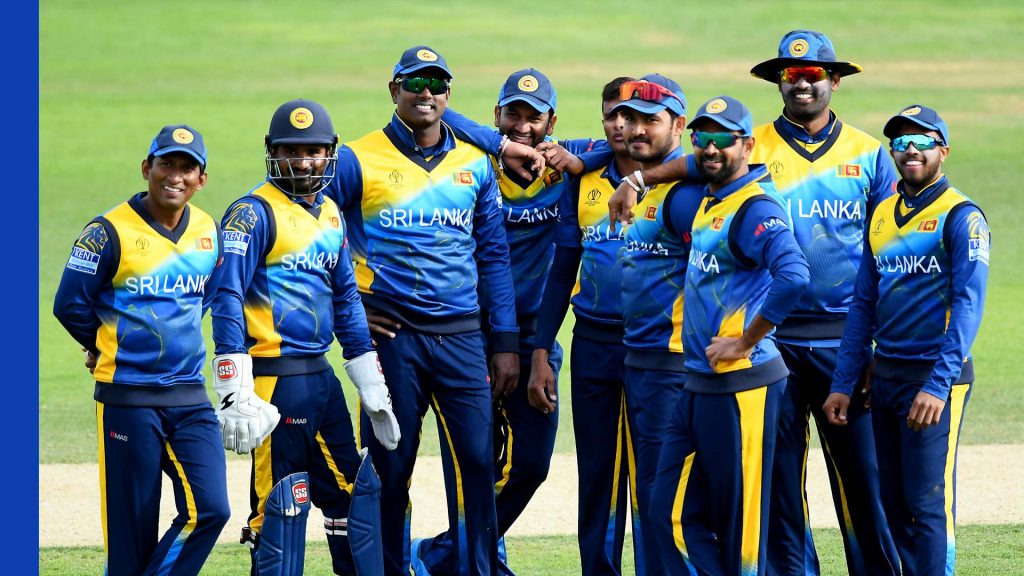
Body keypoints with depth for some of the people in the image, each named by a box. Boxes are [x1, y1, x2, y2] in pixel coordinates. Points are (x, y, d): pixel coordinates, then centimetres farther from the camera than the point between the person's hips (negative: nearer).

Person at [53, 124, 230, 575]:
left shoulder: (210, 233, 8)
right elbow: (70, 306, -3)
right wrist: (112, 349, 10)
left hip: (190, 397, 5)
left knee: (210, 509, -8)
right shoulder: (110, 232, -9)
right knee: (131, 526, -1)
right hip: (127, 400, -5)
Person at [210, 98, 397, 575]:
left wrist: (372, 386, 18)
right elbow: (228, 299, -15)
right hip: (275, 377, -8)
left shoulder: (331, 214, 15)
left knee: (347, 490, 12)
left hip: (320, 374, 8)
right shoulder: (254, 213, -9)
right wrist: (234, 393, -22)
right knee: (280, 501, -6)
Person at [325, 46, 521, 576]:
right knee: (389, 466, 2)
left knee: (476, 461, -3)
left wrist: (505, 342, 6)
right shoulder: (357, 161, 0)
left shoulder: (474, 165, 11)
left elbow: (493, 256, 12)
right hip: (390, 335, -2)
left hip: (460, 334, 2)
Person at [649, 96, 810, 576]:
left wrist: (745, 343, -21)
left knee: (740, 523, -3)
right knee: (674, 517, 8)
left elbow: (793, 277, -29)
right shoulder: (708, 202, 14)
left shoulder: (754, 208, -14)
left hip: (742, 386, -10)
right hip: (699, 386, 10)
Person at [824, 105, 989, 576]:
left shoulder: (960, 216, -7)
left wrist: (938, 385, -23)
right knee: (894, 502, 8)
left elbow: (968, 306, -15)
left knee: (928, 502, -9)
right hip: (884, 375, 7)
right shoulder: (882, 215, 14)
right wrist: (843, 383, 10)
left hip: (936, 377, -7)